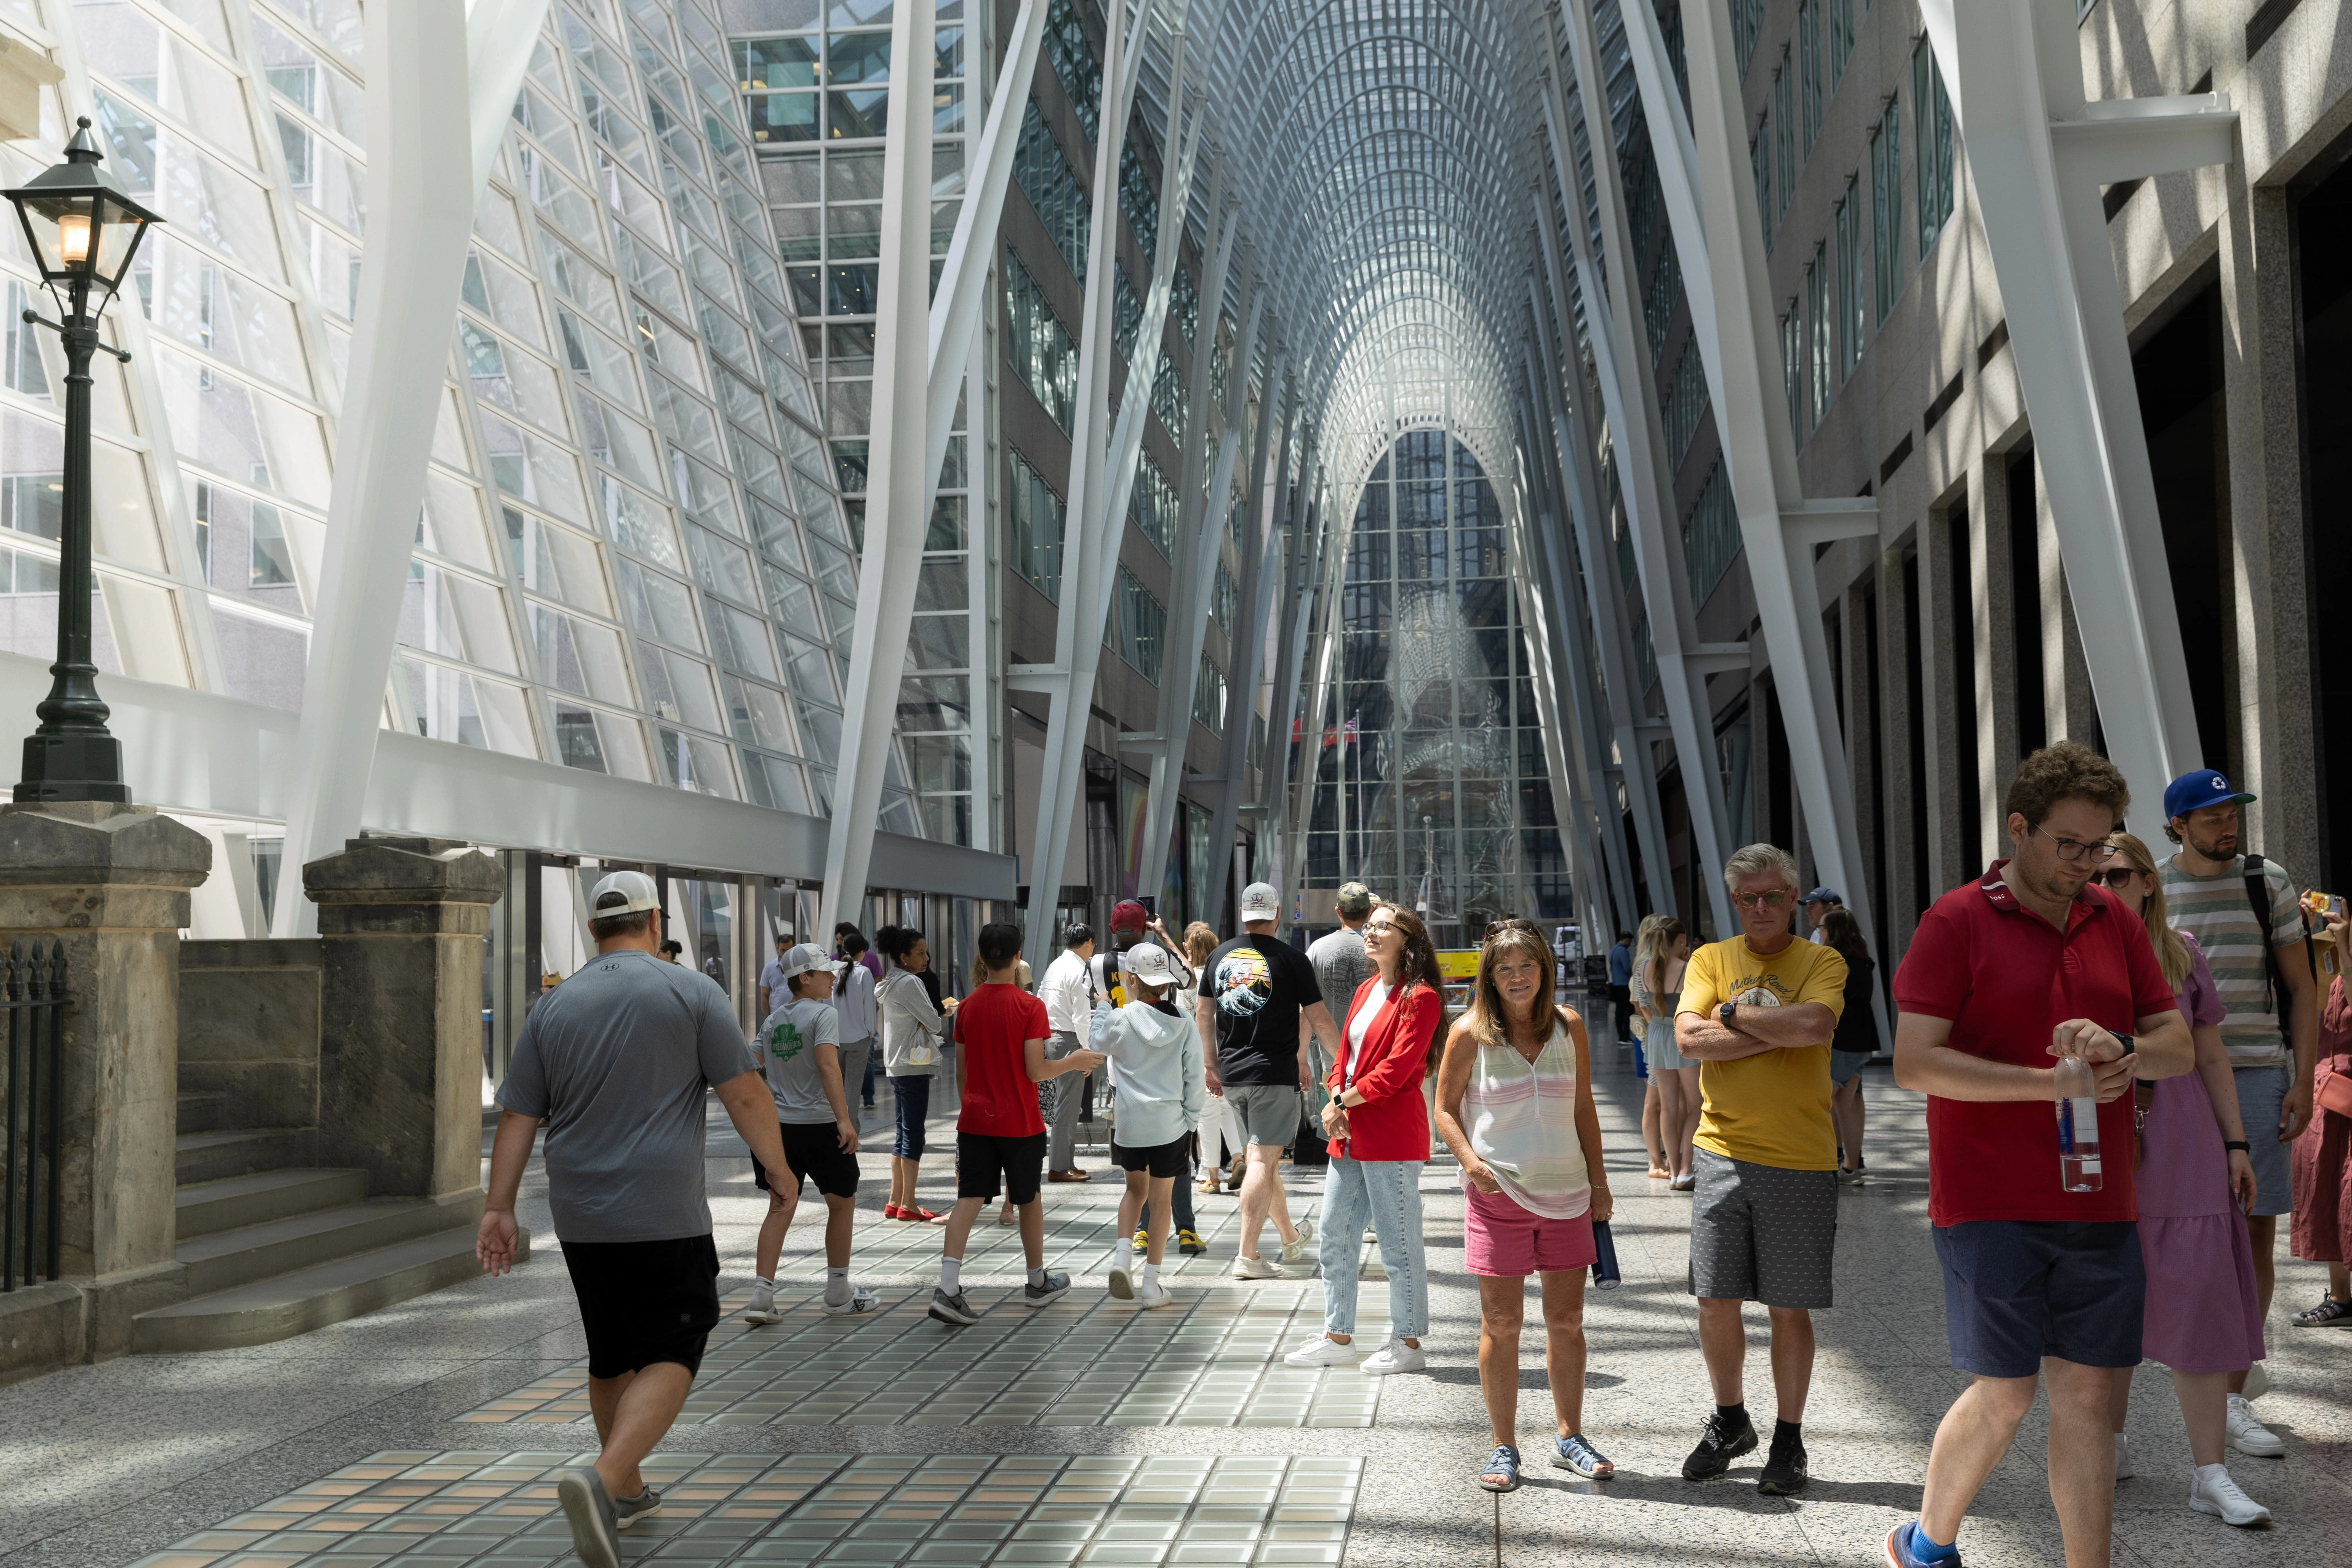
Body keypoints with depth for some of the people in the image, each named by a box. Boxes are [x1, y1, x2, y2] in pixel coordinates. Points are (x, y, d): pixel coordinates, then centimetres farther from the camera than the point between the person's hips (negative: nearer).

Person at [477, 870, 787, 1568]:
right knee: (671, 1357, 0)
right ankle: (602, 1480, -21)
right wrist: (780, 1170, 6)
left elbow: (517, 1118, 7)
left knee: (611, 1355, 19)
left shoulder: (554, 1006, 7)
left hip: (581, 1220, 5)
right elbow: (746, 1096, -6)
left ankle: (627, 1491, 30)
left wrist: (499, 1209, 11)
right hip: (666, 1218, -5)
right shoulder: (691, 992, -5)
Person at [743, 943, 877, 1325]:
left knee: (781, 1207, 7)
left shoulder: (773, 1021, 11)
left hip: (779, 1124, 6)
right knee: (843, 1202, 12)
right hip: (819, 1123, -6)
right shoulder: (823, 1013, -9)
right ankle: (838, 1292, 20)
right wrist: (844, 1119, -28)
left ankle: (762, 1295, -4)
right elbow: (827, 1065, -22)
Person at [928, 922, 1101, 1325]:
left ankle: (948, 1288, -15)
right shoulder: (1030, 1007, -12)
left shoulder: (968, 1007, 2)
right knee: (1029, 1200, 14)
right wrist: (1073, 1062, 2)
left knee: (969, 1199, -1)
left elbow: (961, 1072, 9)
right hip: (1020, 1123, -3)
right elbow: (1037, 1071, -14)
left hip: (975, 1122, 3)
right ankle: (1038, 1283, 28)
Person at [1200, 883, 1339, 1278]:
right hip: (1275, 1074, -6)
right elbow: (1318, 1019, -6)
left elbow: (1203, 1014, 15)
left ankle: (1291, 1238, 34)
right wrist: (1346, 1061, 6)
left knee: (1266, 1157, 18)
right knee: (1262, 1161, -5)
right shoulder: (1290, 959, -8)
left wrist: (1212, 1066, 24)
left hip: (1231, 1075, 6)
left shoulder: (1219, 957, 7)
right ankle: (1247, 1256, -9)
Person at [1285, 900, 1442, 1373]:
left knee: (1398, 1242, -1)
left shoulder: (1420, 998, -11)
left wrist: (1344, 1101, -13)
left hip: (1392, 1137, -9)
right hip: (1348, 1134, 9)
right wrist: (1335, 1099, -1)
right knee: (1335, 1236, 12)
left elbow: (1397, 1068, -17)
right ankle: (1338, 1338, 22)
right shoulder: (1366, 992, 16)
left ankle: (1407, 1344, 9)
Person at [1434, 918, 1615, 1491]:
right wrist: (1470, 1160, -16)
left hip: (1566, 1192, 3)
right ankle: (1504, 1447, 13)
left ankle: (1569, 1438, 24)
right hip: (1498, 1192, -3)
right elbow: (1445, 1109, 1)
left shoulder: (1568, 1026, 3)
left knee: (1567, 1320, 9)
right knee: (1502, 1323, 2)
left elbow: (1584, 1108, 11)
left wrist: (1598, 1182, 10)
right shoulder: (1471, 1033, -5)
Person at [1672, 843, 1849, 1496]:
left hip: (1800, 1160, -2)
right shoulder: (1710, 959, 6)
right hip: (1721, 1153, 2)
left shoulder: (1822, 963, 0)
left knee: (1789, 1309, 4)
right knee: (1715, 1301, 8)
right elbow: (1689, 1039, -9)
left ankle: (1789, 1441, 18)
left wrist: (1733, 1012, -11)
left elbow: (1816, 1025, -21)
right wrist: (1778, 1029, -13)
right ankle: (1729, 1422, 28)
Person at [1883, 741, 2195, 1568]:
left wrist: (2121, 1049, -12)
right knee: (2004, 1394, -1)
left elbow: (2180, 1046, 11)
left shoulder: (2114, 922, 11)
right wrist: (2053, 1081, -19)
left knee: (2084, 1395, 8)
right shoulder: (1957, 921, -6)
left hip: (2097, 1206, 5)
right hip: (1991, 1208, -5)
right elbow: (1914, 1064, -14)